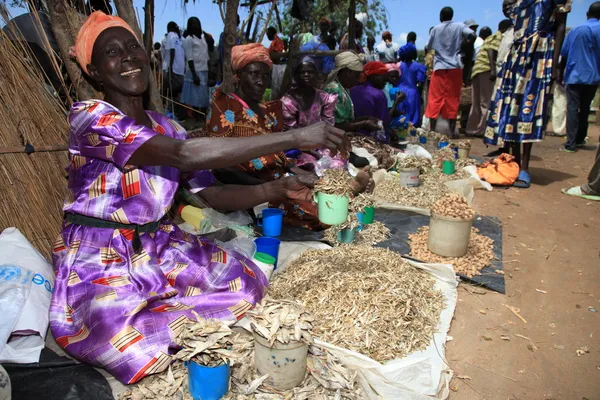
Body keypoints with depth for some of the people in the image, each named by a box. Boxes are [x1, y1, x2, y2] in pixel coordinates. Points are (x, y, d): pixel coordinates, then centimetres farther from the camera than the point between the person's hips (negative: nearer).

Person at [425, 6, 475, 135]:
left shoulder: (436, 29, 5)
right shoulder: (459, 26, 4)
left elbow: (429, 47, 10)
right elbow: (472, 35, -11)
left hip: (439, 68, 0)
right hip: (455, 68, 0)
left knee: (435, 99, 2)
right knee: (452, 100, 3)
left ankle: (432, 130, -1)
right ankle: (452, 131, 2)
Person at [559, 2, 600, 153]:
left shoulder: (576, 30, 4)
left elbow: (564, 54, 5)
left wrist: (561, 74, 15)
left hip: (574, 76, -1)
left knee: (572, 109, -4)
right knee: (585, 109, 15)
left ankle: (571, 143, -12)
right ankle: (580, 139, 21)